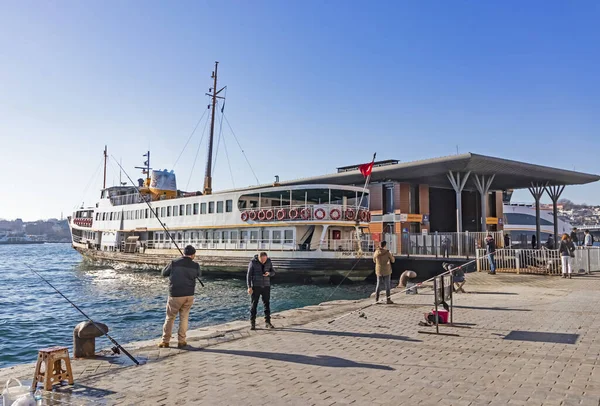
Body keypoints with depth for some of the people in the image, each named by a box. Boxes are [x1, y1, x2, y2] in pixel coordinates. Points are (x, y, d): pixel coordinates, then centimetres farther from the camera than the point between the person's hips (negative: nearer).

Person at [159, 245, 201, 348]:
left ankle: (165, 341, 13)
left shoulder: (174, 263, -8)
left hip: (175, 295, -2)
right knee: (184, 318, 13)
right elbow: (199, 275, 18)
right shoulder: (195, 265, -3)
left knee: (170, 318, 10)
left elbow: (164, 273, 6)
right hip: (189, 295, 2)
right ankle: (181, 341, 13)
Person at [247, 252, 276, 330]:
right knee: (254, 304, -2)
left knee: (267, 304, 4)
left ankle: (267, 323, 11)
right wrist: (249, 287, -16)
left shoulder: (269, 262, 0)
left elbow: (273, 272, 6)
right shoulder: (253, 262, -10)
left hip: (266, 286, 3)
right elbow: (249, 275, -9)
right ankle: (252, 323, 5)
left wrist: (268, 273, -18)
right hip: (255, 286, -3)